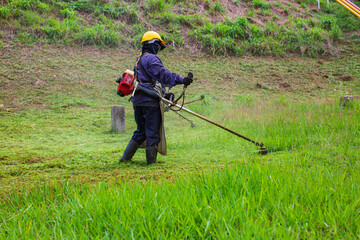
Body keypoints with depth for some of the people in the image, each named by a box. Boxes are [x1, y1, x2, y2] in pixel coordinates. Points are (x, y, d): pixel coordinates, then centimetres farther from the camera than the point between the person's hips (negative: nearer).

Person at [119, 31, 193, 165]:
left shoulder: (139, 60, 25)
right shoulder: (151, 58, -6)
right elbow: (163, 74, -20)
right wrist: (181, 80, -27)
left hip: (138, 102, 9)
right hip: (150, 101, -9)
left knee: (141, 131, 18)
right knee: (153, 133, -3)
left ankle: (125, 158, 18)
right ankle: (151, 162, 0)